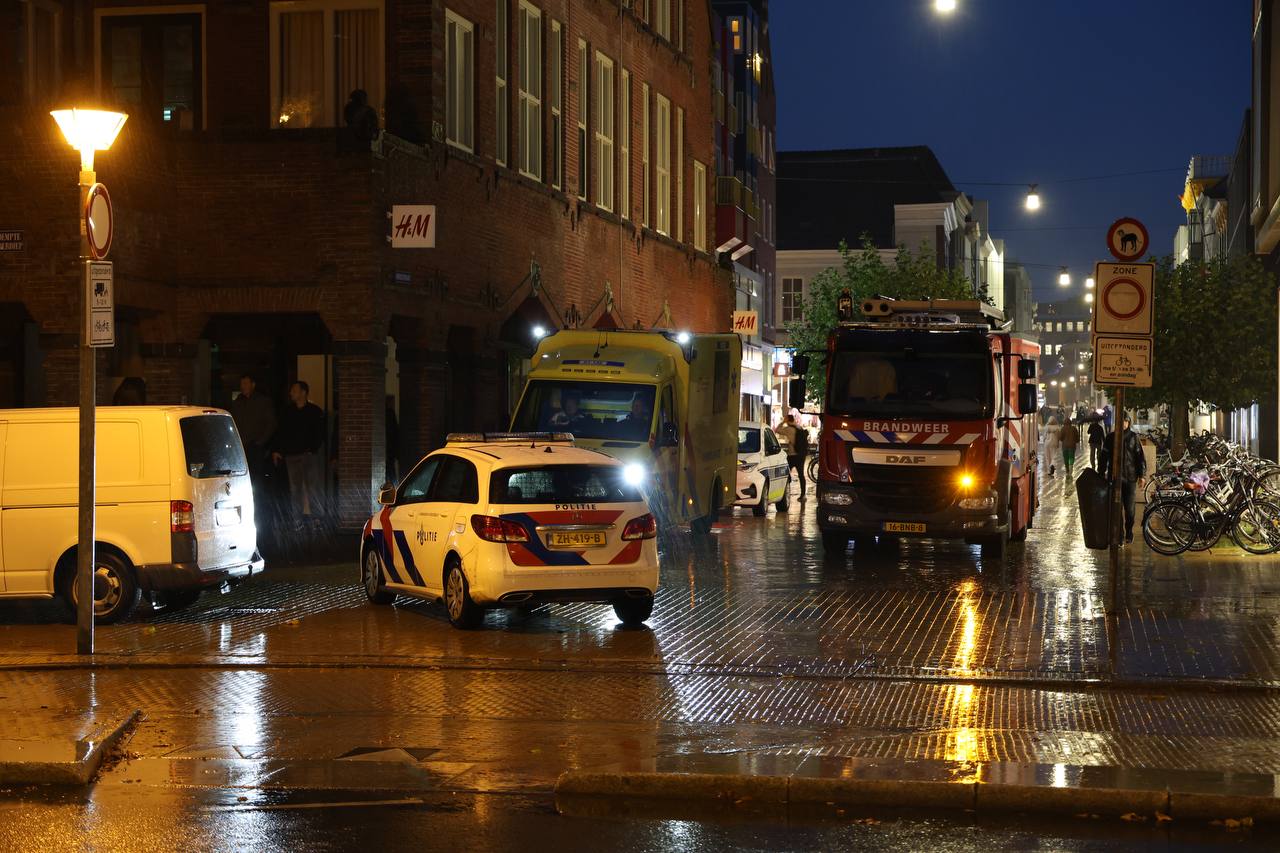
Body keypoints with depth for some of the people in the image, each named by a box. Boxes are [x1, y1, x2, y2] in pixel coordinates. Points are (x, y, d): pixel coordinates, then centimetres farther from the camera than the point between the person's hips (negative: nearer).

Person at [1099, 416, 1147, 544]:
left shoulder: (1133, 437, 2)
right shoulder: (1111, 437, 5)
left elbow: (1141, 457, 3)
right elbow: (1104, 456, 9)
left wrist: (1142, 475, -3)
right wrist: (1102, 474, 5)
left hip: (1130, 477, -1)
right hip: (1114, 477, 1)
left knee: (1130, 509, 0)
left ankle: (1129, 533, 15)